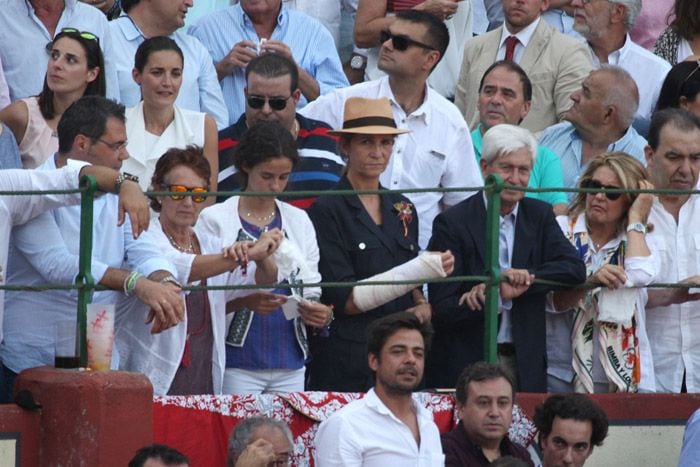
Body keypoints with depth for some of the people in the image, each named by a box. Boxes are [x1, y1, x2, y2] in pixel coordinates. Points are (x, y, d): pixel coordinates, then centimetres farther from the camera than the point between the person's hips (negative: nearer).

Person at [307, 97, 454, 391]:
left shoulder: (402, 209, 13)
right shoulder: (327, 211, -5)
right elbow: (345, 300, -12)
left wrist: (424, 307, -1)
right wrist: (422, 269, -18)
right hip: (347, 361, -5)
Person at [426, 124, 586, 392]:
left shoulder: (540, 216, 10)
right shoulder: (452, 223, -5)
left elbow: (575, 269, -5)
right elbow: (441, 309, -10)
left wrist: (517, 280, -16)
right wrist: (500, 296, -20)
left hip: (525, 367, 4)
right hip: (465, 365, -4)